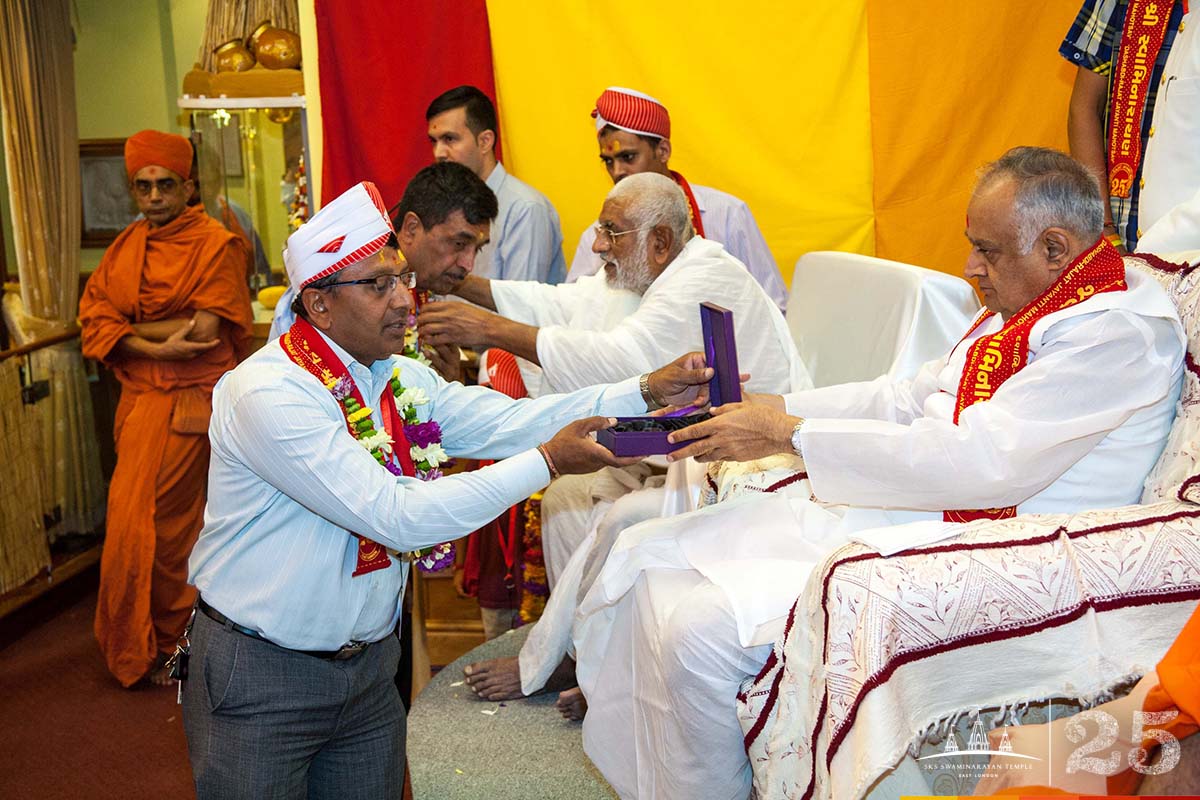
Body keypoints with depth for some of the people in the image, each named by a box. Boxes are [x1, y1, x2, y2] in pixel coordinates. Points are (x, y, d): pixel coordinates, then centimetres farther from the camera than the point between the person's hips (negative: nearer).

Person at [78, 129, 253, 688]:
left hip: (188, 401, -5)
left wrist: (130, 325, -4)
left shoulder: (216, 244, -5)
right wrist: (155, 346, -14)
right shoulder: (126, 247, 12)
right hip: (139, 399, 5)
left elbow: (206, 329, -14)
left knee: (150, 520, -5)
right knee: (178, 518, 12)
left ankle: (160, 645, 11)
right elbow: (95, 319, 3)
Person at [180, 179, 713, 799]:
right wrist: (546, 463, -26)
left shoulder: (401, 379, 2)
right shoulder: (269, 394, -23)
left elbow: (508, 420, -5)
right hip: (261, 678, -6)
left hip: (369, 664, 7)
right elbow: (397, 516, -27)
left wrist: (651, 390, -15)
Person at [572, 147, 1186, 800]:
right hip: (880, 509, 10)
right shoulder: (1023, 307, 15)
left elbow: (981, 462, -25)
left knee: (700, 633, -25)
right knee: (647, 554, 4)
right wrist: (775, 407, 8)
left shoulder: (1119, 330, -16)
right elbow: (912, 397, 20)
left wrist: (789, 433, -20)